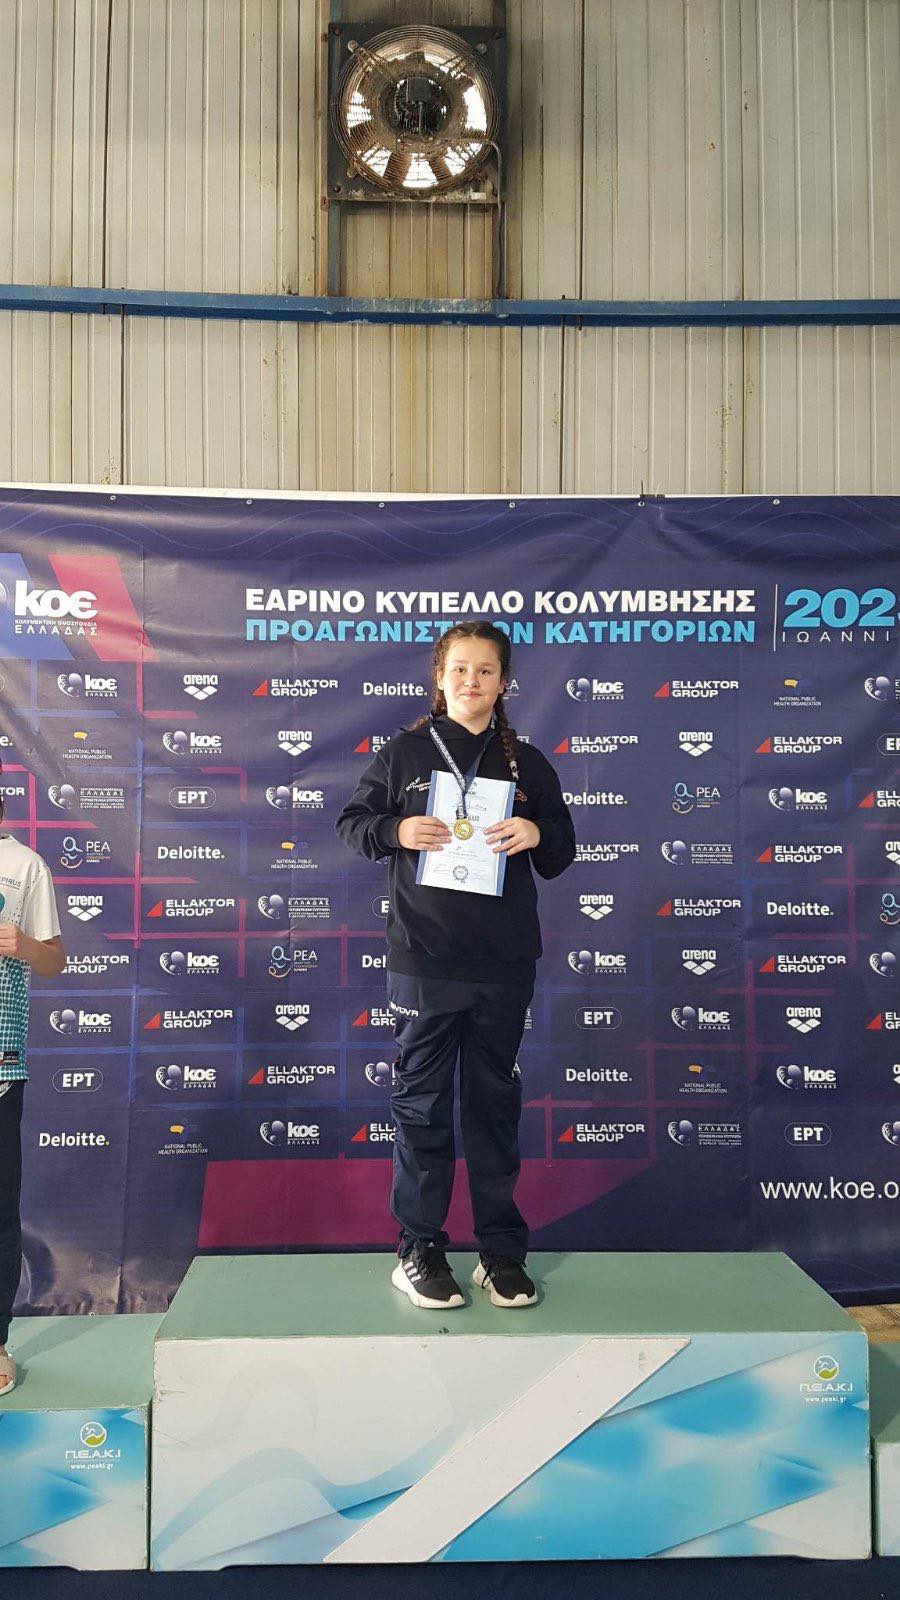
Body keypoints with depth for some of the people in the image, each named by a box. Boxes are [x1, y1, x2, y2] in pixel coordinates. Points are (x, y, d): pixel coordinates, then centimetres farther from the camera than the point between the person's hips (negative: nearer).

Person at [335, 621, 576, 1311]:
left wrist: (537, 833, -8)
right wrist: (396, 831, -12)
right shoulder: (404, 752, 5)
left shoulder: (526, 762, 10)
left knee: (496, 1104, 10)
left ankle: (503, 1251, 21)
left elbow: (562, 856, 13)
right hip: (424, 959, -2)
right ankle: (419, 1248, 17)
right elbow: (351, 824, 8)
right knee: (423, 1103, 5)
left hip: (504, 964, 2)